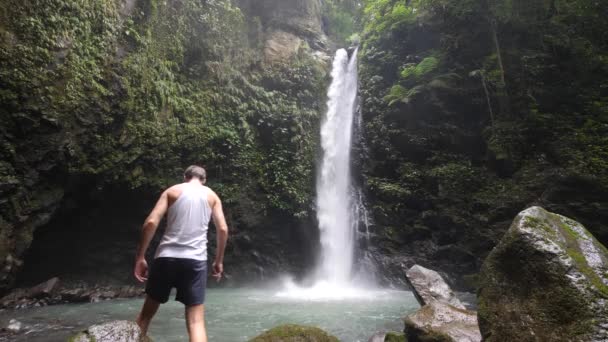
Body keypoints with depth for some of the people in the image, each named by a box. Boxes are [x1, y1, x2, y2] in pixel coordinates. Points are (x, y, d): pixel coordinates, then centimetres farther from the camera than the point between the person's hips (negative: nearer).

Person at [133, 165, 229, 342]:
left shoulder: (172, 191, 10)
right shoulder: (212, 196, 13)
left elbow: (151, 222, -2)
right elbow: (223, 229, 5)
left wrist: (140, 257, 1)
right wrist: (219, 260, 14)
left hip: (166, 257, 1)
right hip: (195, 260, 0)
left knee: (147, 313, 19)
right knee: (196, 321, -1)